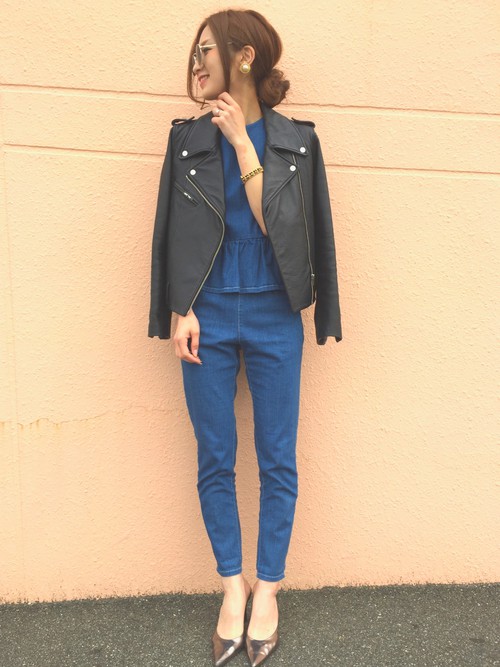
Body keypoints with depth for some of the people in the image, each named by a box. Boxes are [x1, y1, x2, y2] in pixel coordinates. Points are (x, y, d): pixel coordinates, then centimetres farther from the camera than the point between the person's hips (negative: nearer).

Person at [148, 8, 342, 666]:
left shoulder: (296, 139, 1)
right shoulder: (188, 138, 4)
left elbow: (277, 222, -11)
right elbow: (175, 230, 3)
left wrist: (243, 140, -11)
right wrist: (181, 312, -3)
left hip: (274, 318, -1)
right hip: (208, 316, 1)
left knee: (277, 459, 6)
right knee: (215, 461, 8)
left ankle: (267, 589, 25)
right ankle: (233, 586, 26)